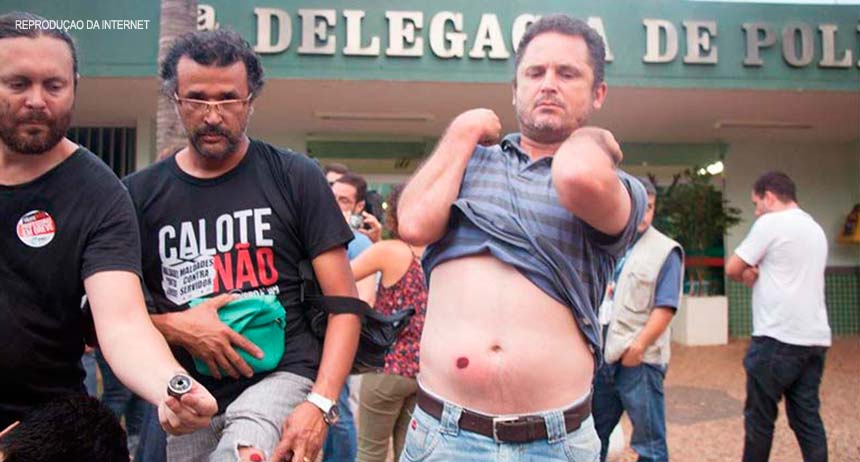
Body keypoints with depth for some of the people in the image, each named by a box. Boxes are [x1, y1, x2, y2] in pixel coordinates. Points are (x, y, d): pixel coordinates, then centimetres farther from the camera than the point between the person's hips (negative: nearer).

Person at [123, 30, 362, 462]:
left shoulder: (294, 177, -1)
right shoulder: (139, 193, 5)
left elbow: (344, 302, -4)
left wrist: (320, 403, -15)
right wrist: (173, 325, -10)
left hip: (282, 376, -3)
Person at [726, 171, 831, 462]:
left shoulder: (771, 223, -7)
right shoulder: (816, 229, 18)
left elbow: (732, 269, -4)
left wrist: (747, 275, 16)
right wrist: (757, 276, 5)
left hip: (778, 338, -7)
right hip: (815, 339, 8)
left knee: (759, 417, 4)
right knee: (807, 418, 9)